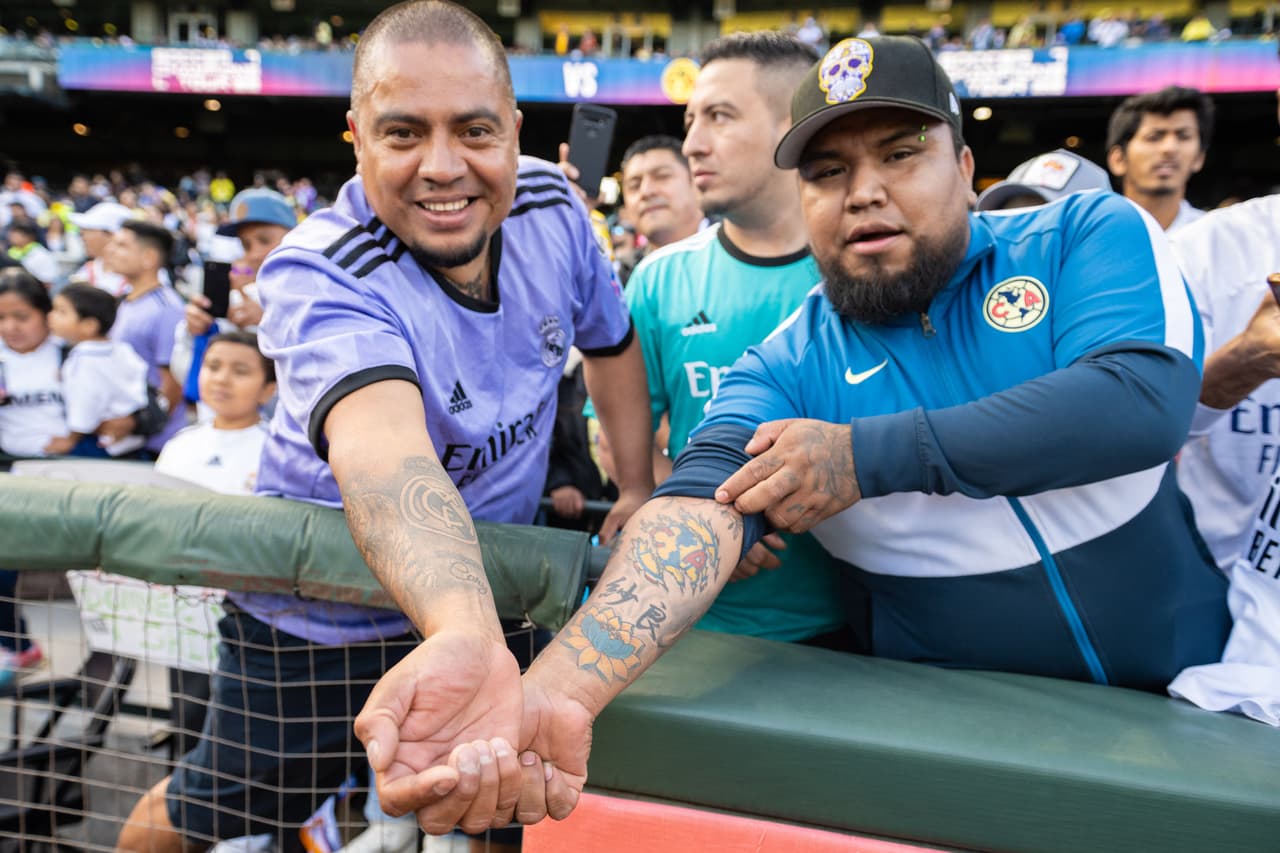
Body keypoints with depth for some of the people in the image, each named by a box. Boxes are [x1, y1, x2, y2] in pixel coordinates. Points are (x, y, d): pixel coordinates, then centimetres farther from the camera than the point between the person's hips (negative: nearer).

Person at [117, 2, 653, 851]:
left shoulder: (549, 203, -14)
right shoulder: (318, 274, -31)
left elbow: (613, 339, 4)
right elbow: (383, 444, -51)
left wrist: (639, 485, 0)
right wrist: (465, 641, -68)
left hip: (488, 584, 4)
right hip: (322, 614, -4)